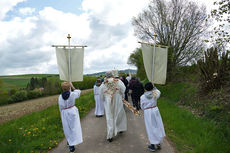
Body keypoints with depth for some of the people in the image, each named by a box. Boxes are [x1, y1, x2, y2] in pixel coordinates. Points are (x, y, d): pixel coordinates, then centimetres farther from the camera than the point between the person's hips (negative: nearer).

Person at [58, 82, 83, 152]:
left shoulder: (60, 97, -6)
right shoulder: (72, 94, -11)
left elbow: (61, 107, 0)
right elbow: (78, 92, 11)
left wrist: (62, 115, 13)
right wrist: (72, 86, 20)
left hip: (64, 113, 2)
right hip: (73, 111, -2)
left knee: (67, 128, 13)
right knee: (74, 127, 6)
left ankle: (70, 142, 22)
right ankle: (72, 144, 6)